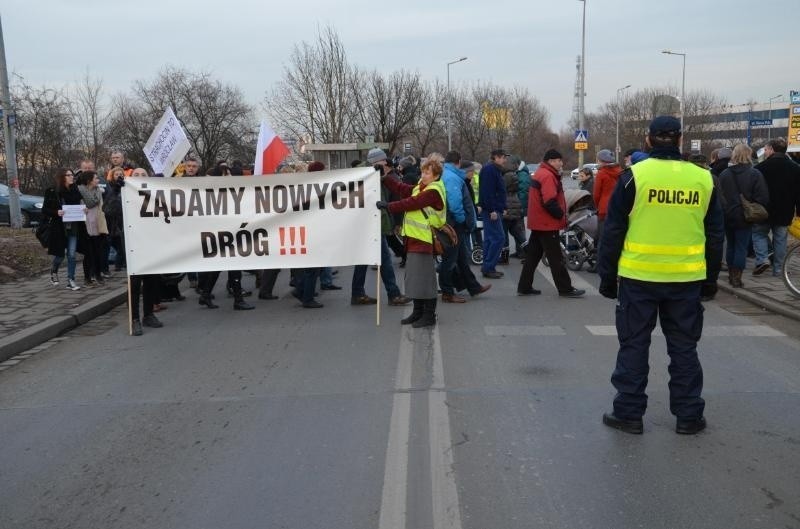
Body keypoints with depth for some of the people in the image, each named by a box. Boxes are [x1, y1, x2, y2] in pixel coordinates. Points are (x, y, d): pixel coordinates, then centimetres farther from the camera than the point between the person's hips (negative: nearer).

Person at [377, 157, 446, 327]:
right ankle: (418, 312, 25)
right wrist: (383, 179, 9)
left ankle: (429, 315, 3)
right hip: (414, 238, 10)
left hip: (424, 240, -10)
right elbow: (402, 189, 14)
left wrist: (389, 206, -15)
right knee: (414, 276, 15)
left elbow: (411, 203, -21)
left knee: (424, 277, -5)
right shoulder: (420, 188, 15)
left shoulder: (433, 192, -15)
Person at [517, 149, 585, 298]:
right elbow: (550, 202, -25)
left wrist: (559, 214, 13)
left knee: (533, 255, 12)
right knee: (556, 258, -3)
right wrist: (561, 215, -11)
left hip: (538, 222, 10)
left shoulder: (540, 173, 16)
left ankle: (524, 287, 15)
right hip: (547, 224, -10)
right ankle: (565, 289, 3)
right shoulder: (548, 176, -16)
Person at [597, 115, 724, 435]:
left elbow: (613, 232, -5)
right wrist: (710, 279, 18)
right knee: (683, 348, 13)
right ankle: (689, 416, 20)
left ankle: (628, 413, 12)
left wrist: (607, 276, 3)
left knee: (634, 345, 8)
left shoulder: (635, 175, -6)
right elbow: (715, 237, 9)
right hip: (686, 279, 3)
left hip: (638, 277, -2)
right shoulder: (703, 179, 3)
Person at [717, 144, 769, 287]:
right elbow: (762, 197, -12)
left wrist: (724, 210, 9)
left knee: (730, 245, 17)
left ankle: (731, 274, 24)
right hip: (745, 217, -3)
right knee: (741, 247, 2)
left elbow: (719, 195, 1)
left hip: (728, 216, 4)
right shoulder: (755, 174, -11)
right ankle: (737, 278, 1)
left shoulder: (724, 174, -2)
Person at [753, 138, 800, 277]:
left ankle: (762, 259, -4)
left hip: (764, 211, -3)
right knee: (780, 239, 11)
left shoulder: (761, 167, -10)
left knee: (759, 233, 15)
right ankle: (778, 269, 14)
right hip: (785, 212, 3)